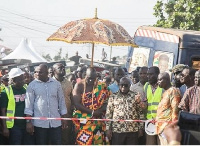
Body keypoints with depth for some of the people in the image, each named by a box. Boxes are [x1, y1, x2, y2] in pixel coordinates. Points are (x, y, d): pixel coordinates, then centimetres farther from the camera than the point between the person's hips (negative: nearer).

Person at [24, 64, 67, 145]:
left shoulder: (56, 84, 5)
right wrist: (28, 121, -7)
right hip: (39, 123, -1)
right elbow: (29, 104, -1)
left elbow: (61, 101, 11)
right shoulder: (32, 85, -1)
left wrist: (63, 117, 9)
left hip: (55, 122, 2)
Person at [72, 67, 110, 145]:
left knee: (98, 142, 1)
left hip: (97, 121, 2)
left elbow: (106, 102, 3)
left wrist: (100, 111, -17)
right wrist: (92, 111, -16)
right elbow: (77, 104, -10)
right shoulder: (79, 85, -2)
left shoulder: (101, 86, 3)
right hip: (83, 121, -2)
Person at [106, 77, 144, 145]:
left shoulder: (135, 96, 5)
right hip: (117, 130, 0)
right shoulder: (113, 97, 4)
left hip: (133, 130, 1)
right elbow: (109, 113, 4)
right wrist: (108, 128, -2)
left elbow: (140, 112, 7)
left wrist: (140, 128, 2)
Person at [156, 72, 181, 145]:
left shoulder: (172, 91, -9)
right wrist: (156, 119, 18)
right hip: (162, 126, 10)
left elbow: (175, 109, -16)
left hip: (167, 126, -10)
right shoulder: (165, 92, 20)